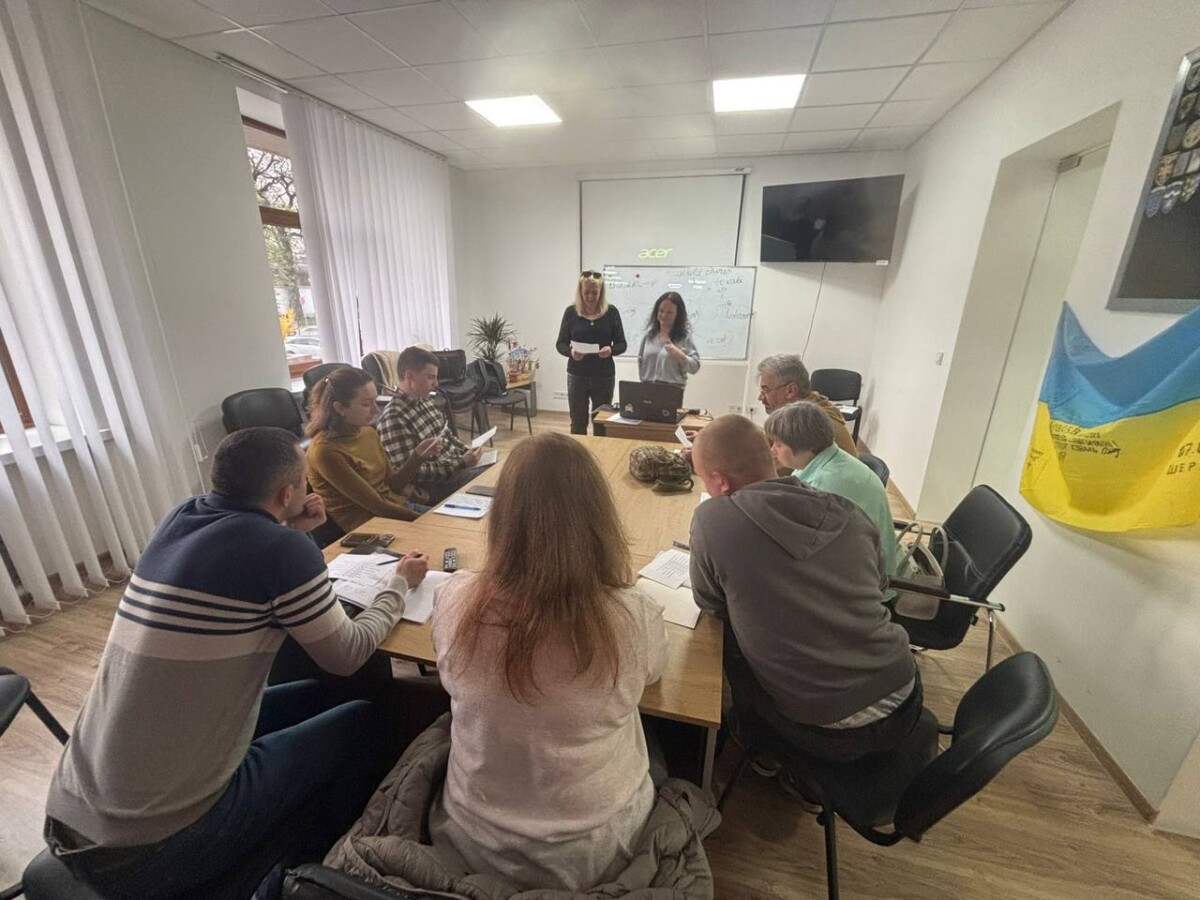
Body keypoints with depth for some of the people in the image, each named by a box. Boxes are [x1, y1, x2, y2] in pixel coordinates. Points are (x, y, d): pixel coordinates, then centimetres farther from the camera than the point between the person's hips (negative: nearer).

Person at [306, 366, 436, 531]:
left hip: (397, 507, 7)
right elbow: (375, 504, -16)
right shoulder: (325, 450, -16)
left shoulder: (368, 432, 5)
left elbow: (392, 486, 9)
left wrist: (418, 455, -5)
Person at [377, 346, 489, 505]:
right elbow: (414, 473, -22)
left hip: (457, 466, 8)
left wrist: (468, 452, 2)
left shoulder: (426, 400, 6)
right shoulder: (394, 418, -20)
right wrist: (462, 463, -24)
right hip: (437, 487, -8)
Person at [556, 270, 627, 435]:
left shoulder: (611, 312, -1)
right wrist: (571, 352, -21)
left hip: (604, 376, 0)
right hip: (577, 375, 0)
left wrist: (611, 350, -22)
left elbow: (622, 344, 1)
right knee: (578, 423, 8)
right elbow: (560, 344, 1)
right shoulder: (571, 312, -1)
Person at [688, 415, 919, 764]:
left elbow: (711, 604, -1)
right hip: (905, 706, 5)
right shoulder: (850, 513, -3)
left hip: (832, 734, -4)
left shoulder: (712, 518, -18)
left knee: (729, 631, 12)